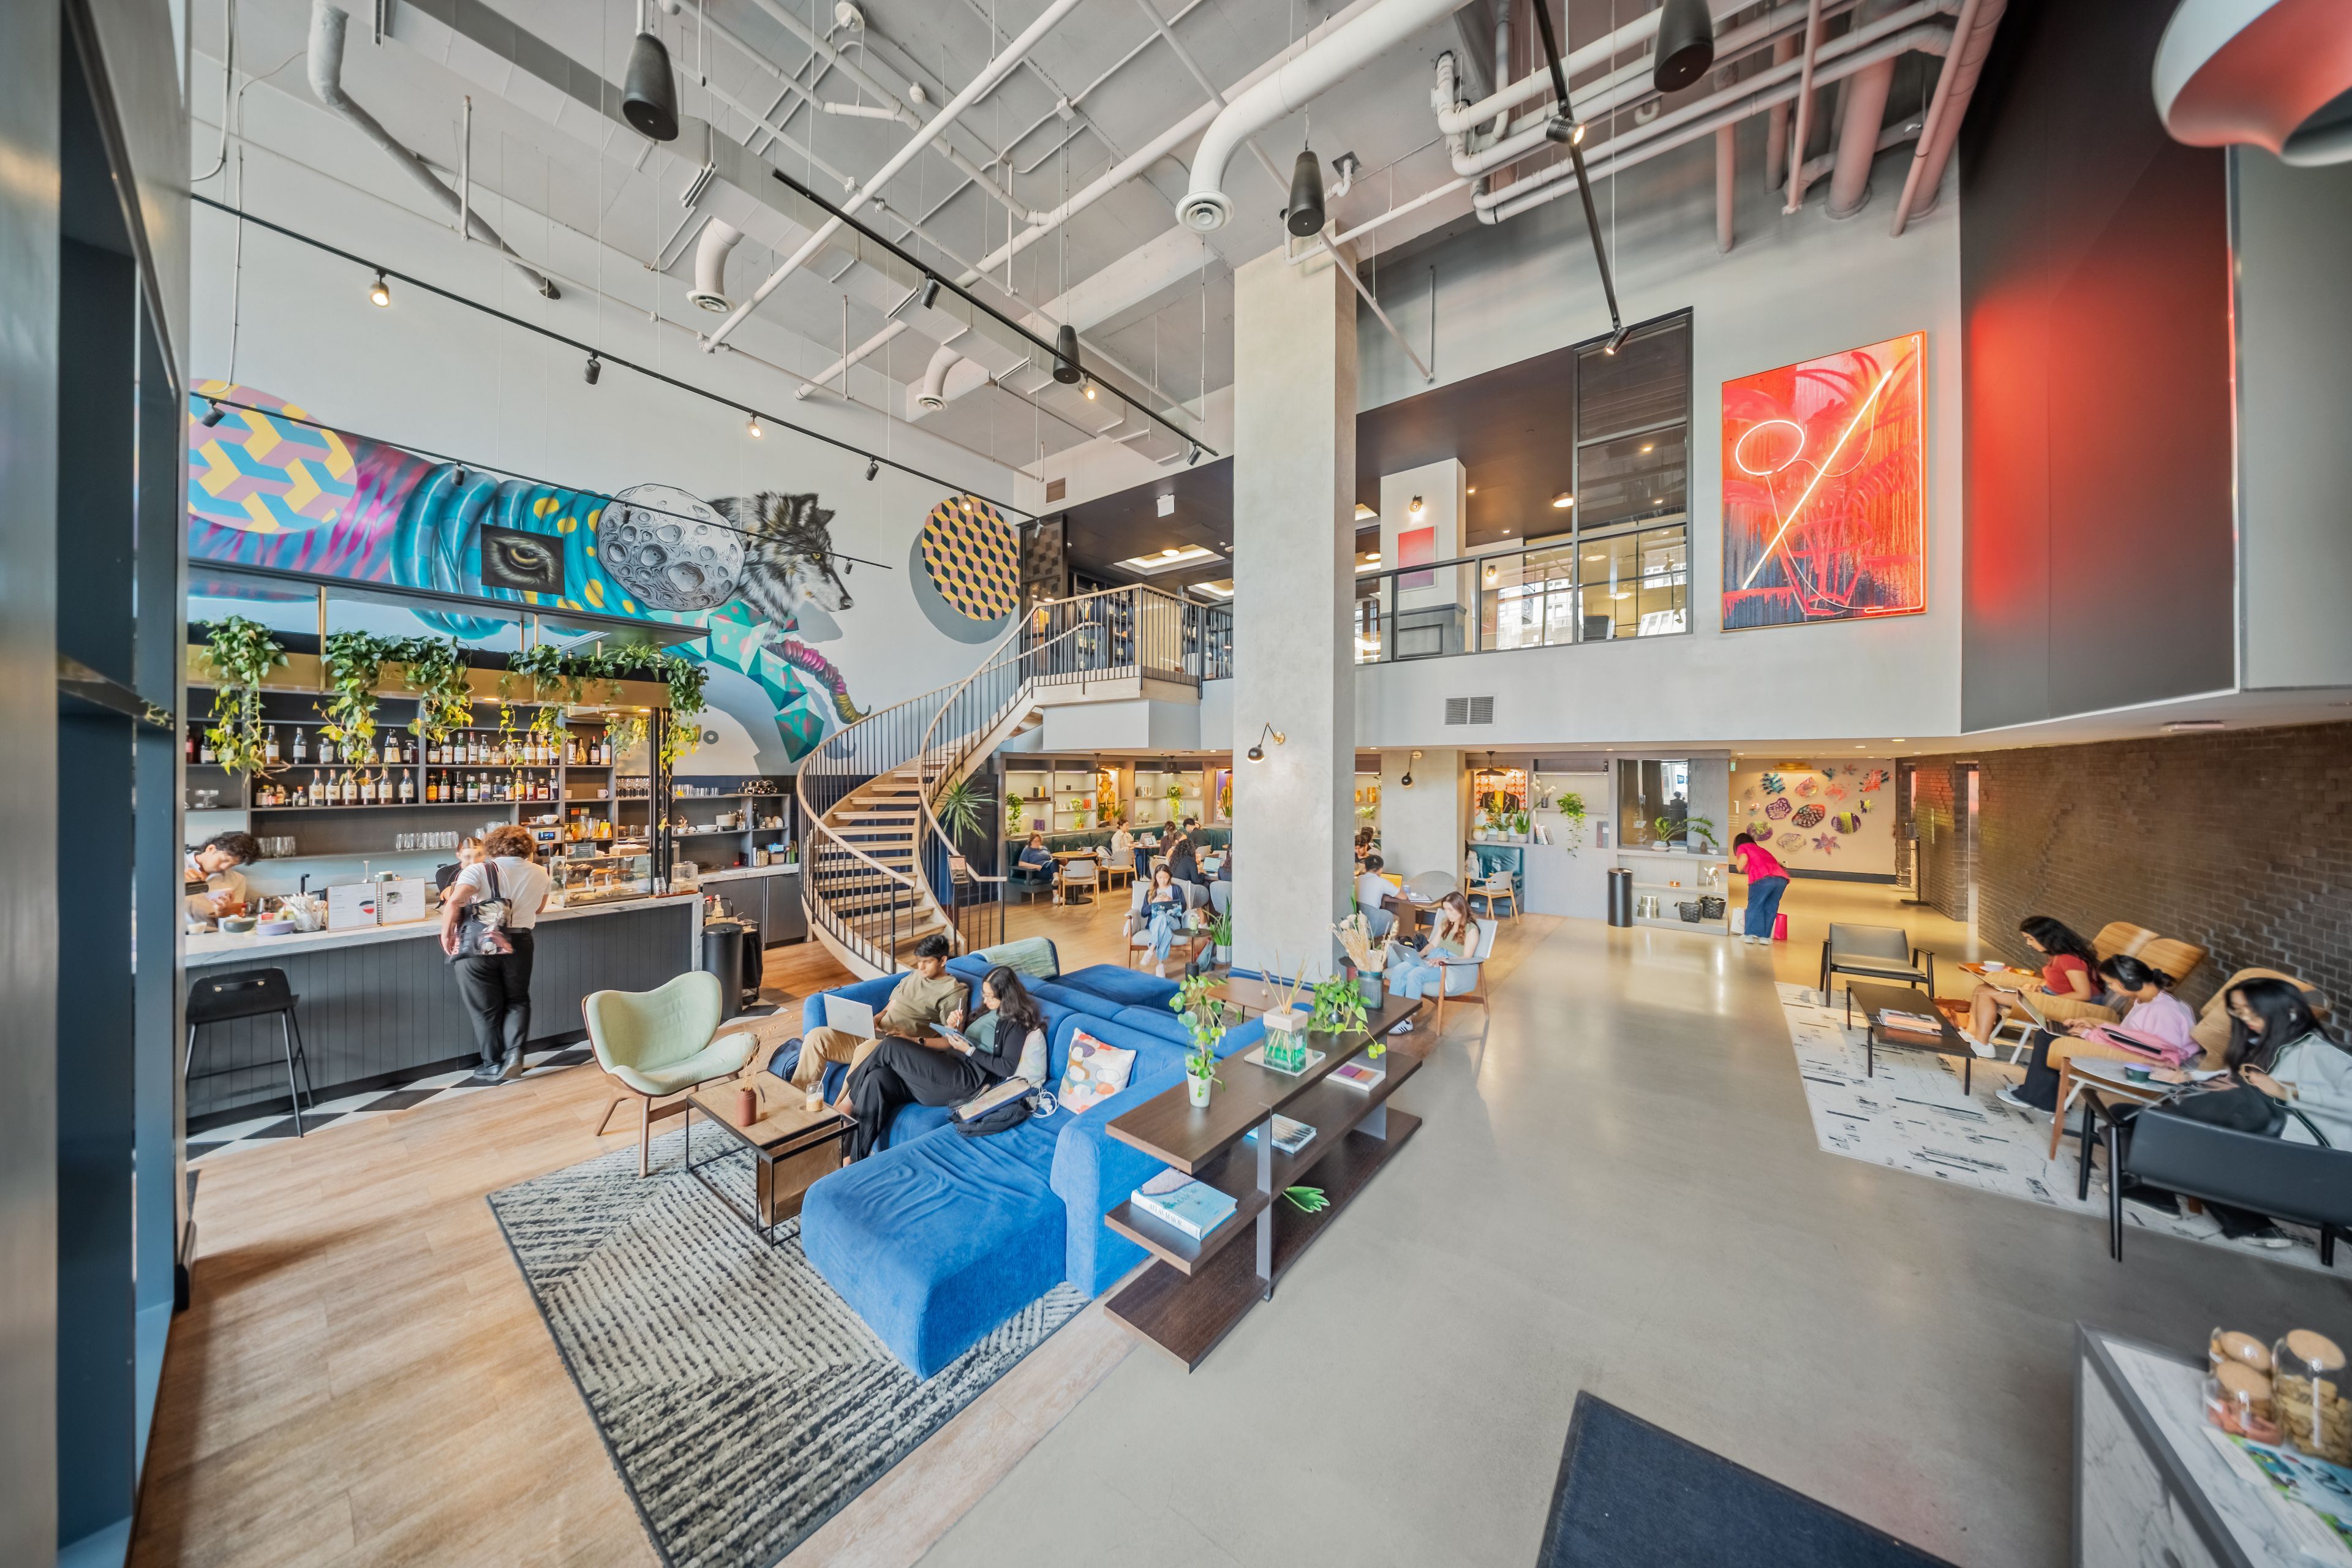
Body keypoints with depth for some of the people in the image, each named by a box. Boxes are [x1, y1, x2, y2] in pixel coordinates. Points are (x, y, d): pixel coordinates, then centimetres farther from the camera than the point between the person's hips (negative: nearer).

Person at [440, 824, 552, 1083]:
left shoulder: (478, 870, -5)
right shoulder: (540, 874, 5)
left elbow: (454, 902, -19)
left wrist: (446, 933, -6)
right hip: (519, 943, 2)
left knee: (486, 1007, 10)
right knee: (517, 1000, 19)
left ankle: (494, 1065, 19)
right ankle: (514, 1052, 3)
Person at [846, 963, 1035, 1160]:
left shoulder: (1016, 1024, -3)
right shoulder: (987, 1012, 21)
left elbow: (1007, 1068, -12)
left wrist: (969, 1050, -13)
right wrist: (915, 1043, 8)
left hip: (968, 1078, -8)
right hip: (949, 1066, 8)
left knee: (889, 1046, -15)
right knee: (878, 1079, -15)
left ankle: (851, 1098, 8)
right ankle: (852, 1159, -12)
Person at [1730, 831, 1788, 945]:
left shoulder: (1742, 847, 18)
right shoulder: (1762, 849, 36)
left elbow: (1744, 859, -5)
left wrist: (1740, 869, 16)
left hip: (1763, 878, -5)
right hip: (1782, 879, 5)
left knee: (1755, 906, 8)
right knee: (1770, 908, 15)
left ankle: (1750, 934, 9)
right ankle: (1765, 936, 17)